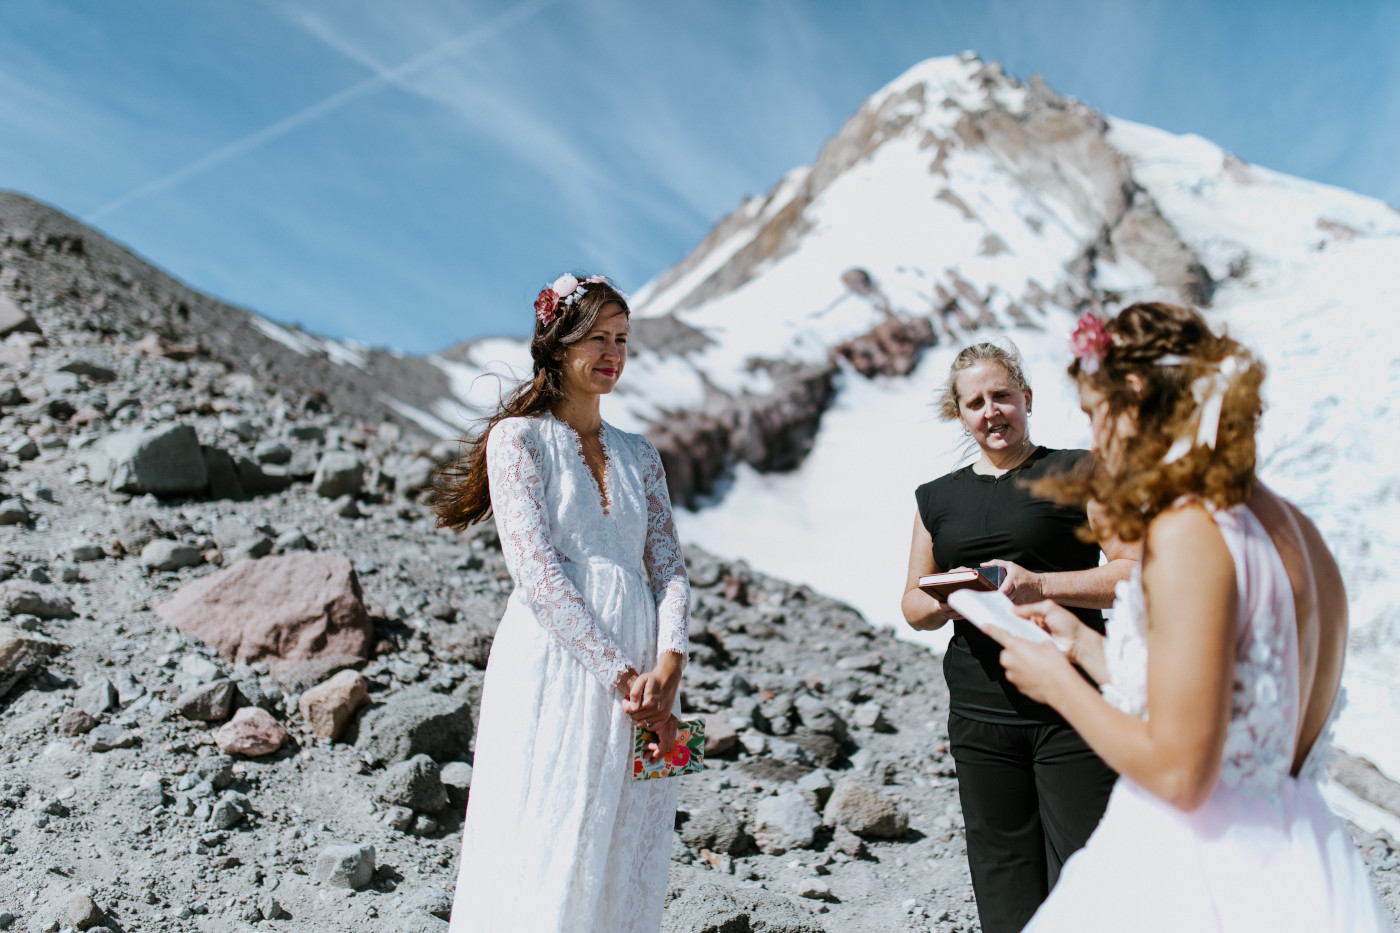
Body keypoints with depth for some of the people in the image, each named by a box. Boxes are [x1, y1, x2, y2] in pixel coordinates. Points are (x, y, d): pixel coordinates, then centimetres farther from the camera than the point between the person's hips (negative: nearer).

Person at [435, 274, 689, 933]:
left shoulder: (639, 456, 17)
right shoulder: (518, 438, 1)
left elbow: (669, 568, 8)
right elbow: (535, 570, -9)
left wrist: (668, 666, -10)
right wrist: (620, 673, -14)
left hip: (639, 673, 5)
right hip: (555, 664, -5)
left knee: (627, 860, 7)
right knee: (548, 855, -3)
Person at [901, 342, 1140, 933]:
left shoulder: (1079, 473, 2)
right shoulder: (937, 498, 15)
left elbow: (1135, 574, -5)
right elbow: (914, 604, 18)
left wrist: (1039, 585, -18)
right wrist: (946, 602, -5)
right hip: (980, 715, 4)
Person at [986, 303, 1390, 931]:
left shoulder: (1188, 532, -20)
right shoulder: (1290, 526, 7)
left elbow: (1179, 771, -21)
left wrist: (1055, 680, -6)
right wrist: (1081, 642, 21)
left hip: (1193, 880, -8)